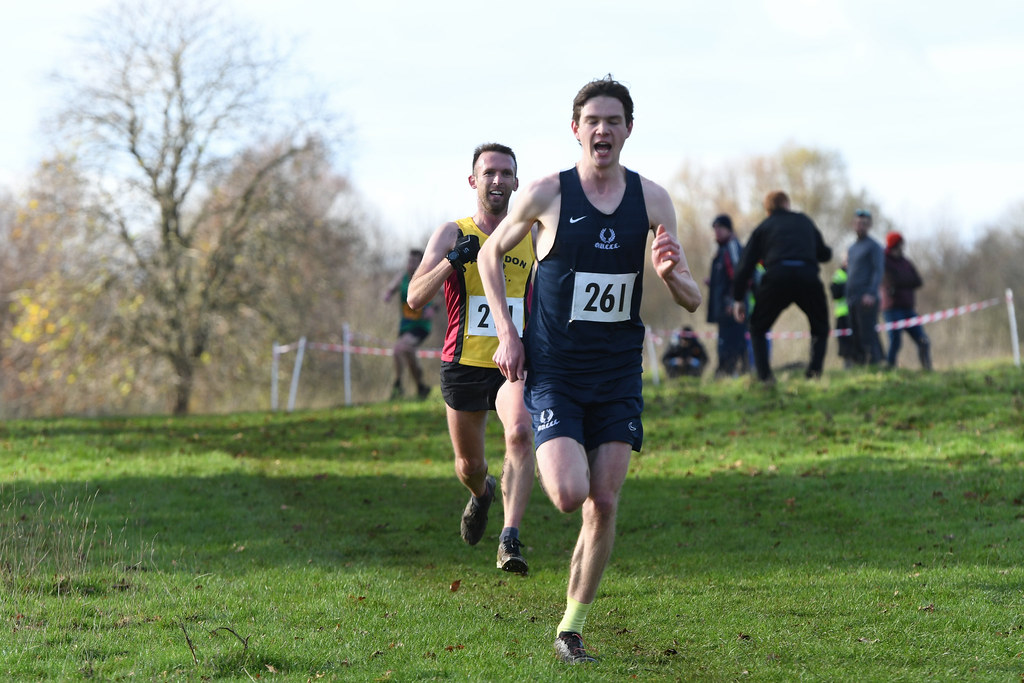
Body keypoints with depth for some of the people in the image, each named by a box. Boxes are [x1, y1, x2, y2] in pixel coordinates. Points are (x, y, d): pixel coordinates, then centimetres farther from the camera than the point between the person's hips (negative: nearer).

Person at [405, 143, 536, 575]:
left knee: (520, 434, -28)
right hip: (464, 364, 0)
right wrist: (452, 261, -25)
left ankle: (510, 540, -30)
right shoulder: (452, 235, 0)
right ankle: (481, 494, 50)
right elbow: (415, 297, -11)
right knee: (469, 465, 12)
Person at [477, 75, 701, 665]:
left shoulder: (651, 199, 0)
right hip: (553, 372, -3)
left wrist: (670, 272, -20)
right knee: (569, 496, -18)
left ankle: (571, 630, 13)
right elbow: (491, 254, 9)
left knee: (604, 506, -1)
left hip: (619, 376, 3)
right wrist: (507, 333, -1)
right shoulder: (547, 194, -7)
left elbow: (692, 300, 3)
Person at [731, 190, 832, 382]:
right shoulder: (805, 221, 25)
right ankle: (815, 371, -1)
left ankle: (764, 376, -1)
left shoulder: (763, 228, 21)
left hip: (777, 277, -1)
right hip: (808, 277, 1)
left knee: (758, 330, 17)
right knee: (820, 329, 21)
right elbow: (824, 254, 29)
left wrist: (738, 299, 19)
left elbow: (746, 265, 14)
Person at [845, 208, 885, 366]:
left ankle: (873, 362, -15)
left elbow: (878, 271, -9)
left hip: (866, 298, -8)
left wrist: (871, 293, -21)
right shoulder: (852, 248, 22)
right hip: (852, 298, 8)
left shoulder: (873, 246, -1)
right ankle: (859, 362, 6)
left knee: (868, 334, -13)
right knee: (856, 336, 5)